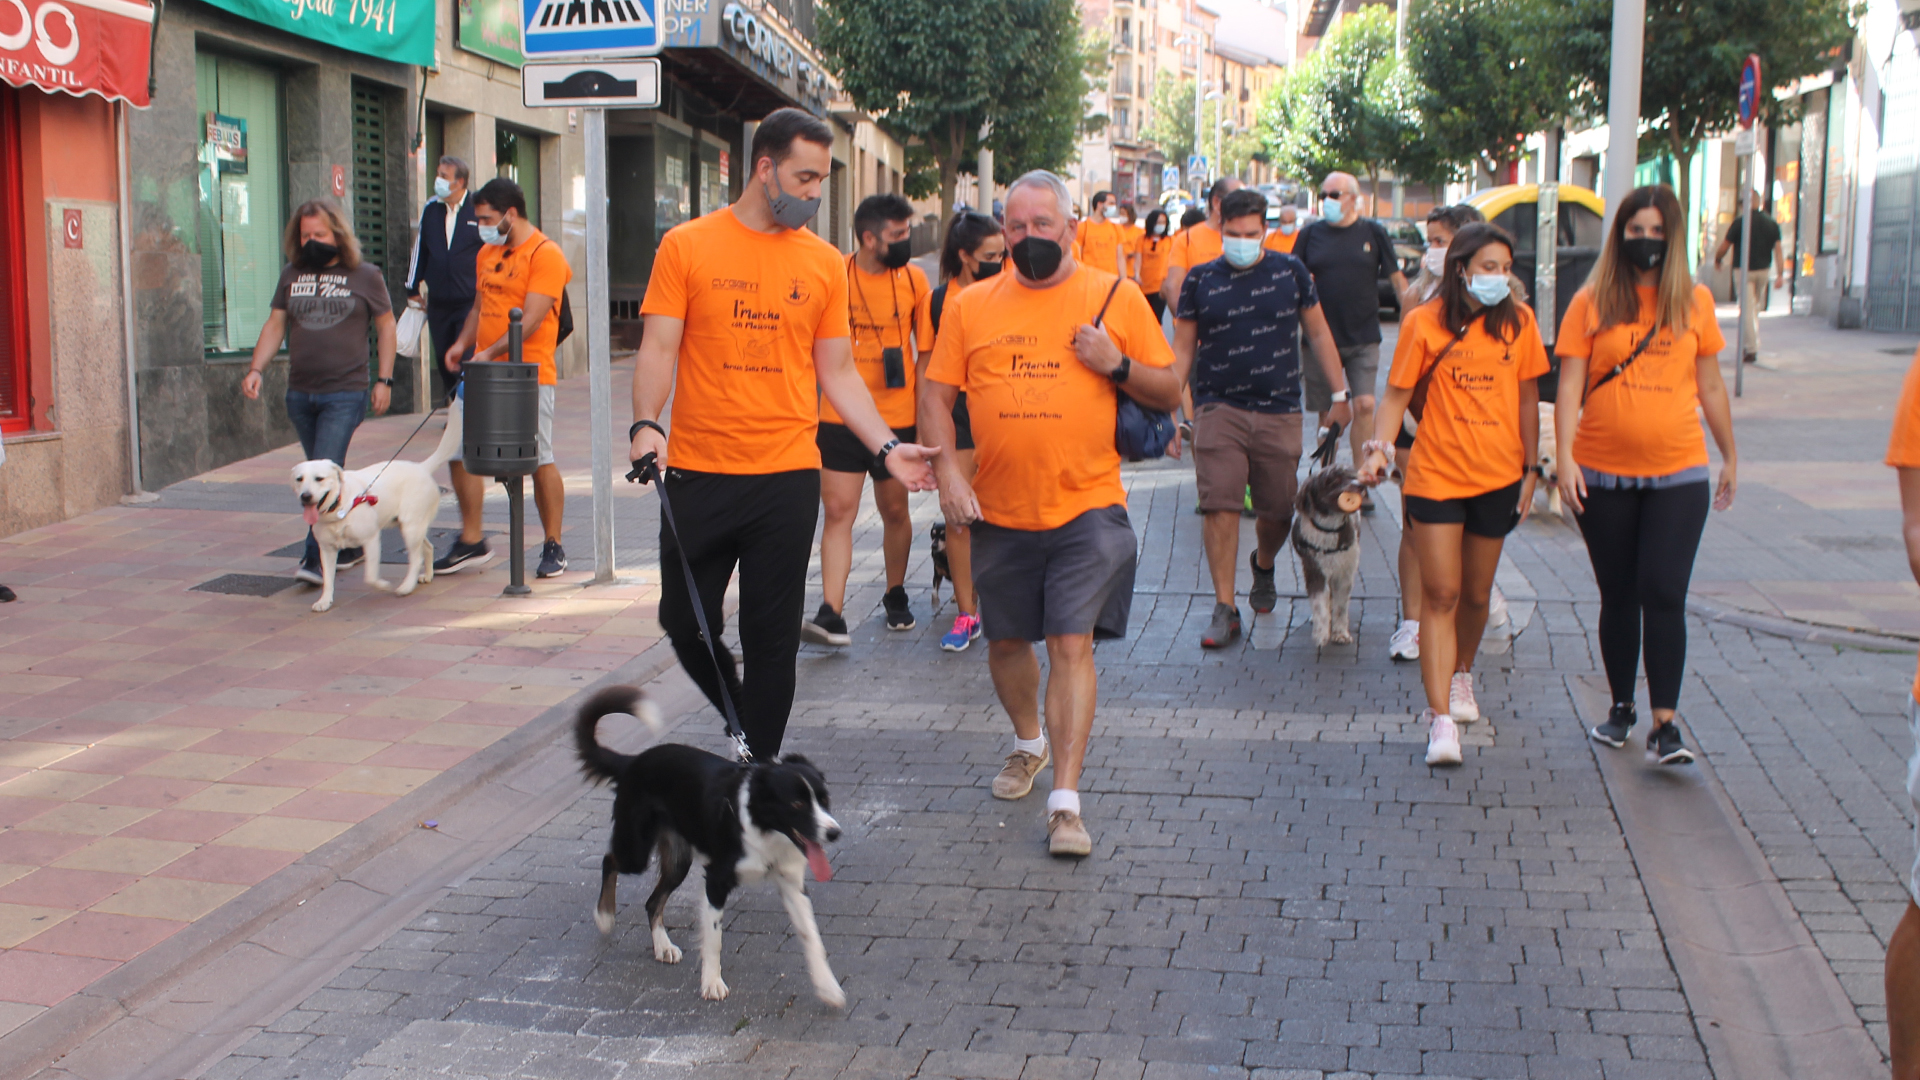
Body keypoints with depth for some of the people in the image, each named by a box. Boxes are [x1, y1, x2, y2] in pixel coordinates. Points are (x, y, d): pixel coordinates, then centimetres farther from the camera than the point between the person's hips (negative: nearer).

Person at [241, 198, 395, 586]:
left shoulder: (365, 276, 0)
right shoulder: (292, 275, 10)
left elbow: (385, 327, 5)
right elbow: (275, 325, 12)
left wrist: (384, 380, -1)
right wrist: (255, 369, -1)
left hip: (345, 394, -5)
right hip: (300, 394, 5)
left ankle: (316, 557, -11)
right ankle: (351, 545, 27)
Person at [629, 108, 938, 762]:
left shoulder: (824, 263, 6)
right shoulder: (687, 246, 0)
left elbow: (838, 372, 9)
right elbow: (659, 349, -2)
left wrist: (887, 448, -1)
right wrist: (646, 424, -19)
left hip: (787, 475, 1)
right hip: (697, 472, -1)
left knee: (772, 636, 4)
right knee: (685, 621, 6)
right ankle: (742, 718, 34)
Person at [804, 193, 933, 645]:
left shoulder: (914, 279, 1)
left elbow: (926, 350, 8)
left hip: (897, 418, 1)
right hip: (839, 420, -1)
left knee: (895, 510, 12)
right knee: (838, 512, -6)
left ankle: (895, 595, 33)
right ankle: (831, 616, -9)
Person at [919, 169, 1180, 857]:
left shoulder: (1116, 298, 2)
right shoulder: (971, 306, 5)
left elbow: (1169, 393, 5)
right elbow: (935, 396, 7)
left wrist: (1118, 365, -14)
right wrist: (946, 472, -6)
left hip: (1087, 505, -3)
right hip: (999, 512, 3)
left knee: (1072, 643, -10)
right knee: (1007, 641, 15)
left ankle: (1065, 801, -6)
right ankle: (1029, 742, 44)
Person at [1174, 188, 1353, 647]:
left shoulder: (1291, 272, 6)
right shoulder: (1200, 280, 4)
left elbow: (1318, 334, 14)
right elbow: (1182, 350, 8)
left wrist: (1339, 393, 11)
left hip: (1280, 412, 1)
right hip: (1218, 408, -1)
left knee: (1278, 512, 7)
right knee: (1220, 506, -10)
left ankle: (1264, 566, 40)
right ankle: (1225, 608, -2)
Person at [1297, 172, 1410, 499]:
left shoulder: (1373, 233, 3)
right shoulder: (1311, 234, 4)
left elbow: (1397, 279, 7)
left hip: (1364, 338, -1)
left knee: (1364, 407, -8)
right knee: (1327, 414, 7)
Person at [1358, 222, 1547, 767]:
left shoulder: (1518, 321, 3)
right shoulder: (1424, 323, -5)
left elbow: (1527, 398, 10)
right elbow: (1397, 395, -3)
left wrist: (1530, 468, 9)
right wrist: (1380, 445, -19)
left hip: (1498, 477, 3)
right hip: (1436, 476, -3)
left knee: (1475, 594, 14)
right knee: (1440, 594, -7)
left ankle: (1460, 676, 41)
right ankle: (1441, 716, -7)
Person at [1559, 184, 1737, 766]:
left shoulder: (1694, 301, 4)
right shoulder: (1592, 302, -1)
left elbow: (1710, 385, 11)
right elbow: (1570, 385, -4)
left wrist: (1730, 457, 16)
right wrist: (1565, 456, -16)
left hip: (1678, 475, 0)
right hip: (1604, 476, 0)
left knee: (1663, 594, -8)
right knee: (1618, 596, 11)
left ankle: (1664, 722, -4)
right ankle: (1621, 706, 27)